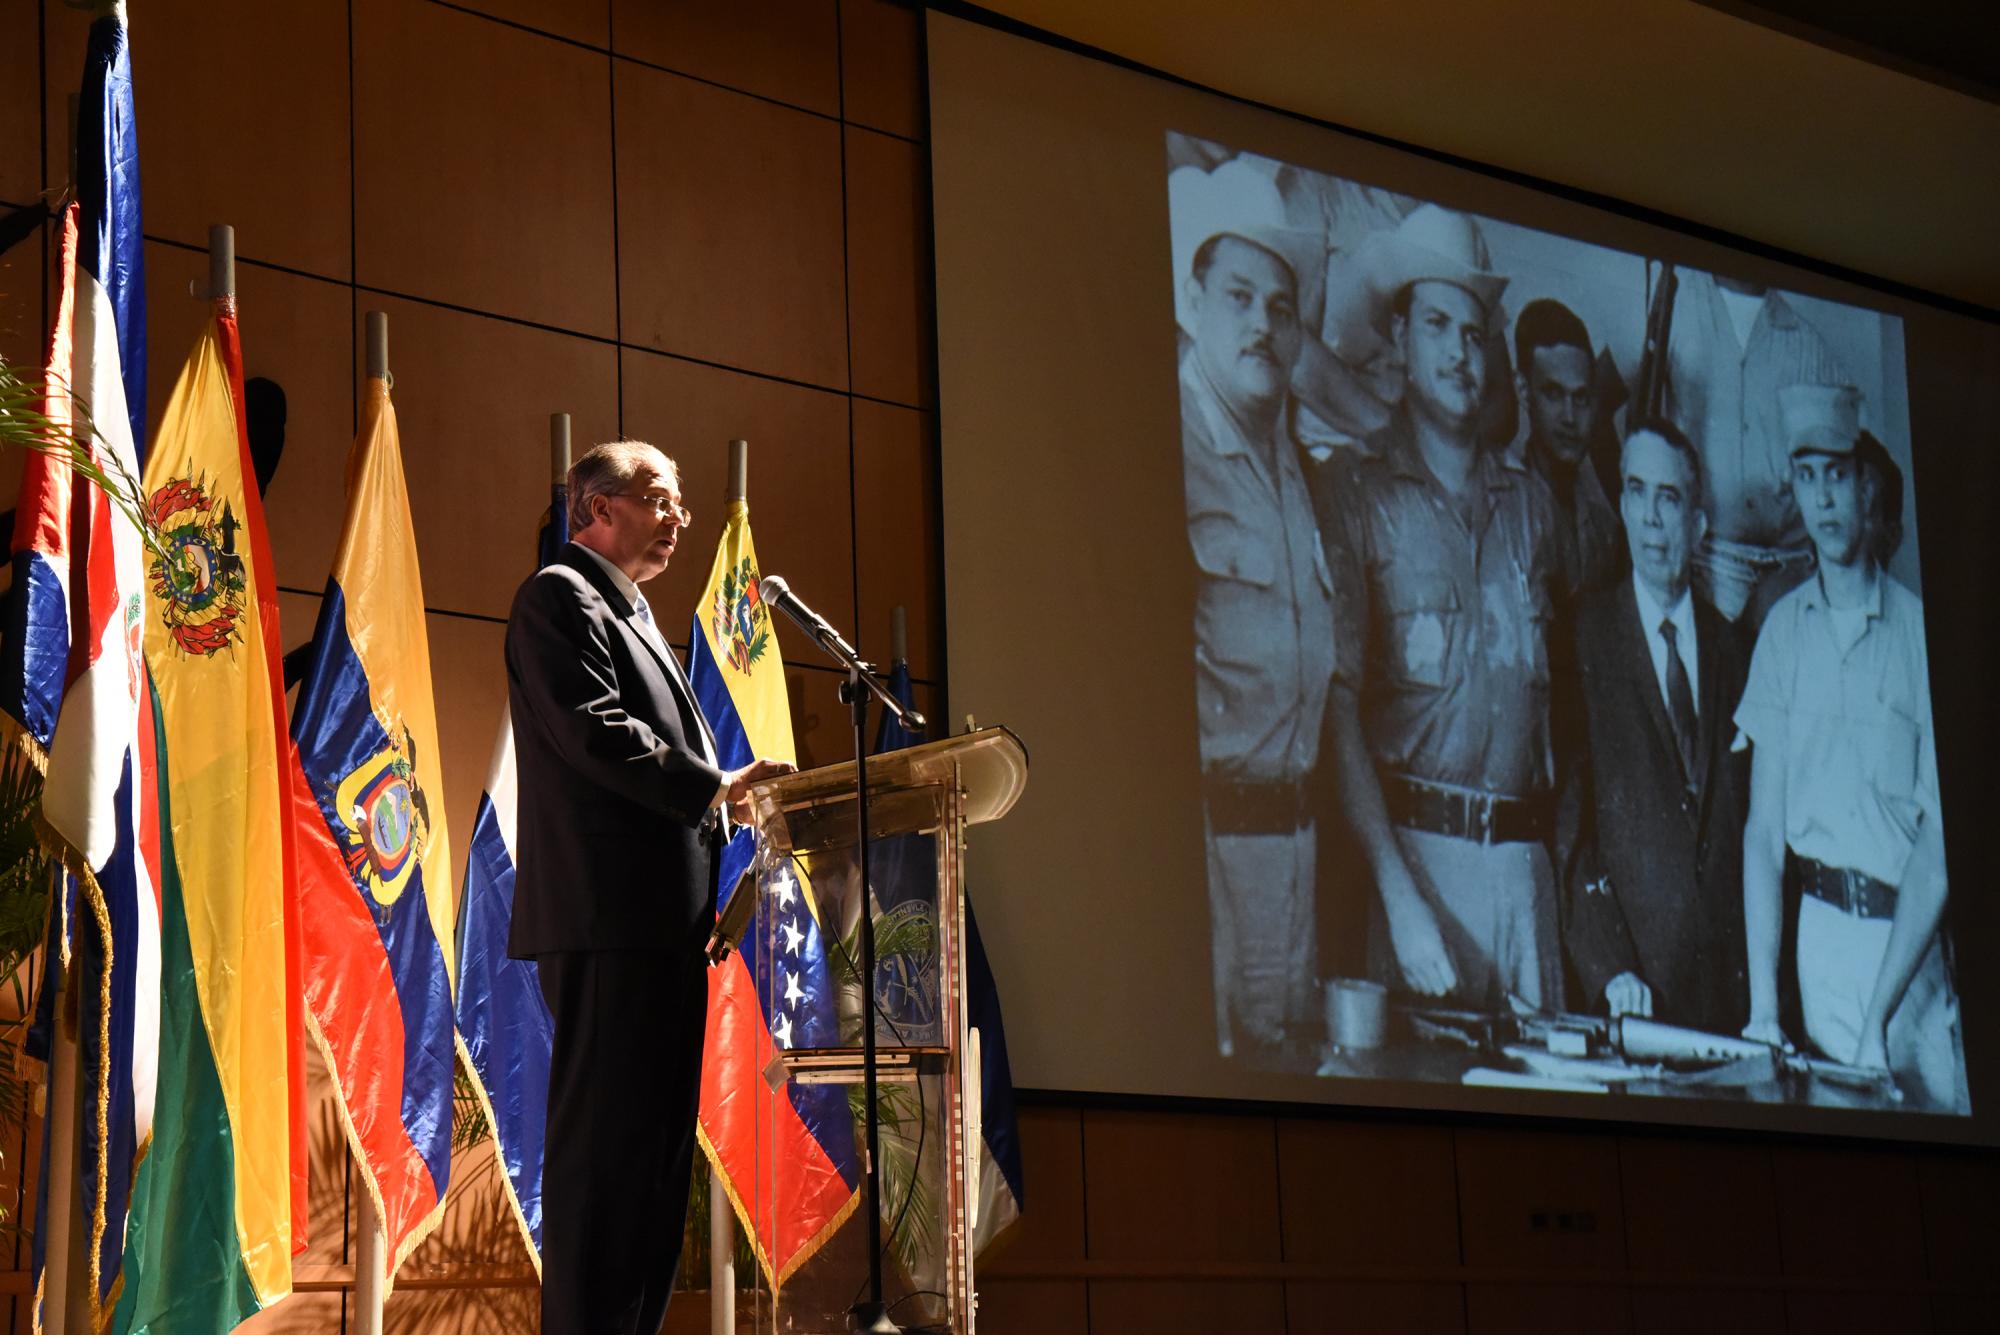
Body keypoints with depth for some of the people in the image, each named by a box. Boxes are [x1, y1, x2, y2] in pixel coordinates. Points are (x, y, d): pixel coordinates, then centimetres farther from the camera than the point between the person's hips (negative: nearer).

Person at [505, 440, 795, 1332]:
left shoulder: (633, 617, 27)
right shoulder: (558, 596, -3)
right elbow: (593, 730, -16)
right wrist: (713, 786, -17)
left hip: (663, 922, 10)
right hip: (607, 916, -10)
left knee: (657, 1141, 8)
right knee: (605, 1135, -11)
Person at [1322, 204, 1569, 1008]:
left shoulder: (1530, 499, 15)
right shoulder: (1361, 499, 1)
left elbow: (1556, 680, 16)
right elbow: (1341, 709, -7)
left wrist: (1563, 841, 2)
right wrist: (1399, 894, -16)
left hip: (1525, 850, 4)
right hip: (1414, 843, -4)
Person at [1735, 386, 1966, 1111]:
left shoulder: (1922, 631, -5)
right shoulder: (1784, 628, 5)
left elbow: (1940, 840, -9)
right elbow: (1763, 825, 4)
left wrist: (1879, 1018, -17)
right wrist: (1763, 1004, -7)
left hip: (1910, 936, -2)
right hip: (1819, 924, 2)